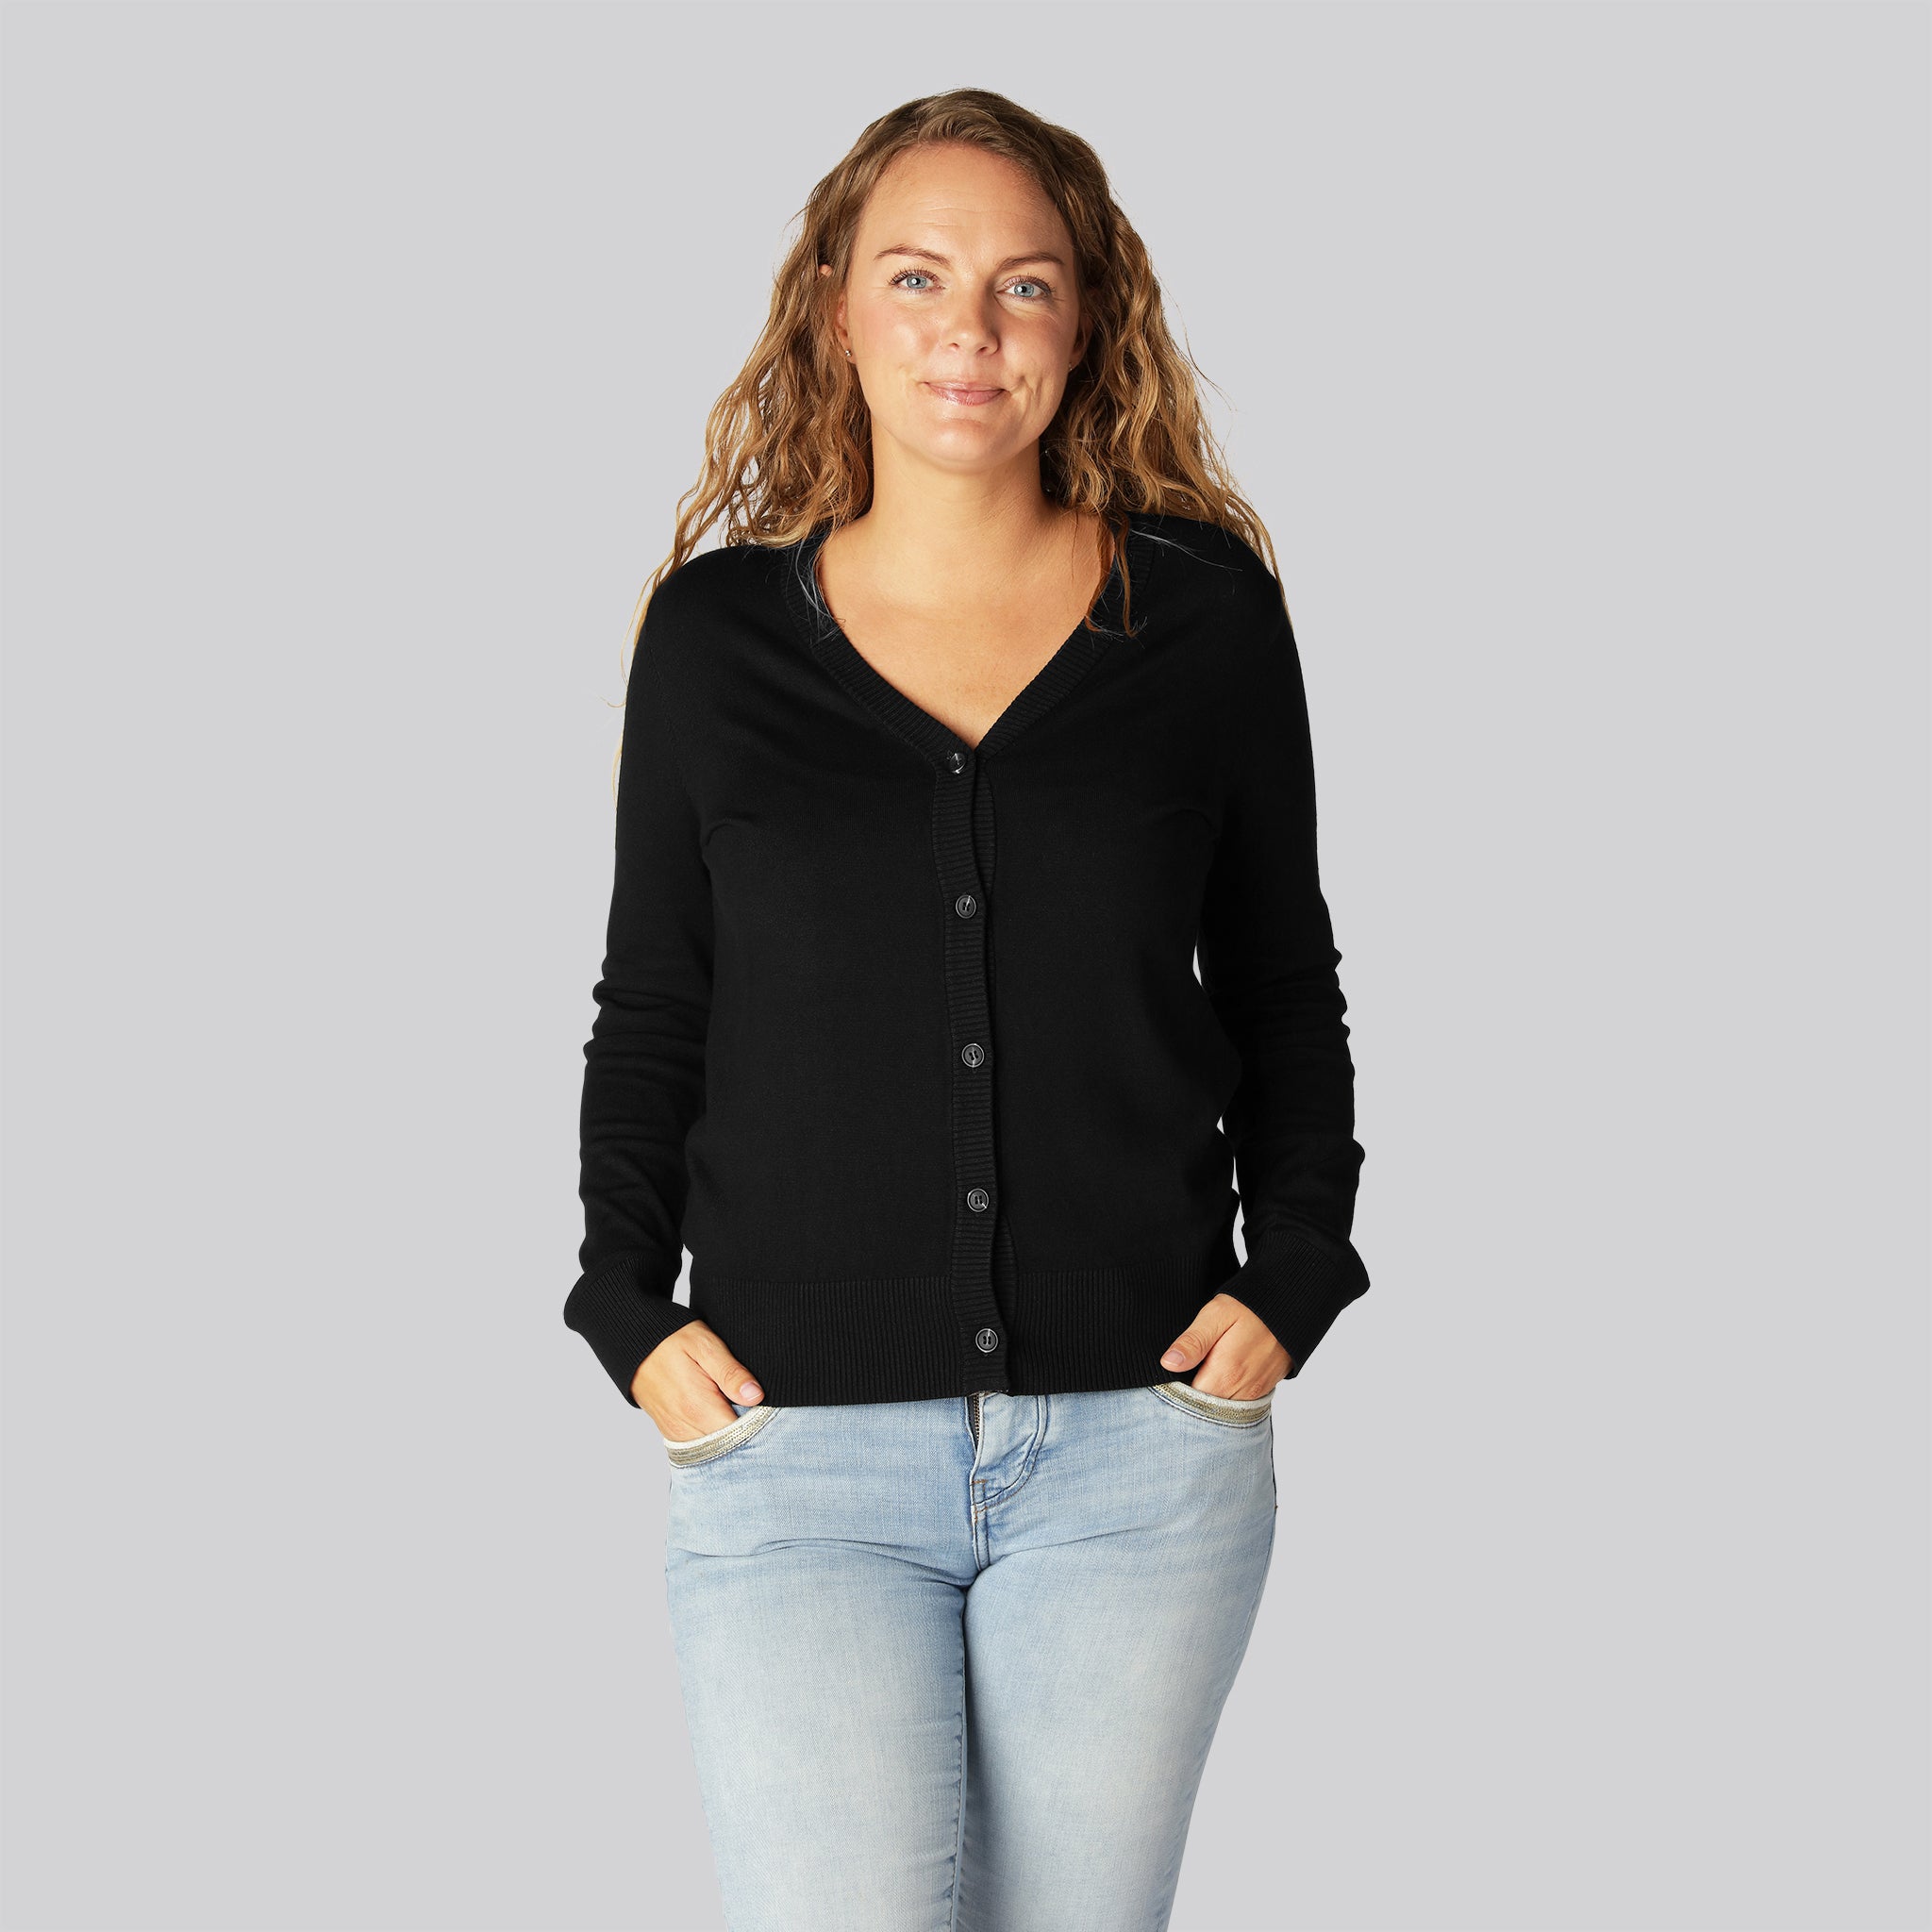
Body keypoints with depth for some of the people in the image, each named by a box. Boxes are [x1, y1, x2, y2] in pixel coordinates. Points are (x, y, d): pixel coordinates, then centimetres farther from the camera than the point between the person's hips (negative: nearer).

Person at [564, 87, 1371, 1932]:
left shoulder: (1203, 610, 6)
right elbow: (649, 1011, 12)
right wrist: (632, 1310, 0)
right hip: (794, 1446, 0)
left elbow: (1282, 988, 13)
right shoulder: (716, 633, 6)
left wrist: (1289, 1279, 2)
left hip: (1140, 1438, 1)